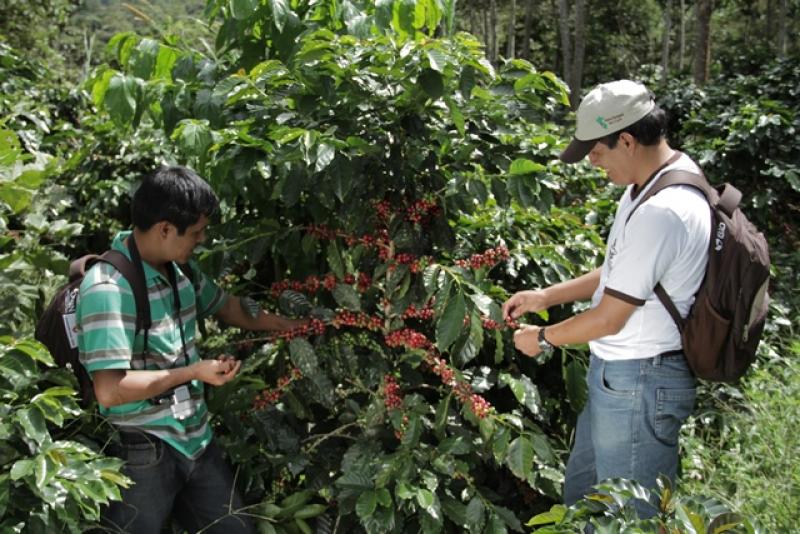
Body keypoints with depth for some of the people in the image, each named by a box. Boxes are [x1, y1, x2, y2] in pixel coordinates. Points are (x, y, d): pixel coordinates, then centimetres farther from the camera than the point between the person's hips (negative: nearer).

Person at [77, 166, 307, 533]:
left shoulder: (180, 269, 5)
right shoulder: (108, 288, -21)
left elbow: (230, 309, 23)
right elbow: (109, 391, -26)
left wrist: (298, 325, 24)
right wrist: (193, 372, -17)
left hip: (196, 442, 8)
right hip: (139, 455, -8)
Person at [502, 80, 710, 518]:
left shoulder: (659, 213, -28)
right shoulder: (651, 183, 5)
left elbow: (609, 319, -20)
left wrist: (543, 339, -4)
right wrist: (546, 296, 11)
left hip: (638, 383, -10)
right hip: (617, 375, 10)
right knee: (581, 492, 23)